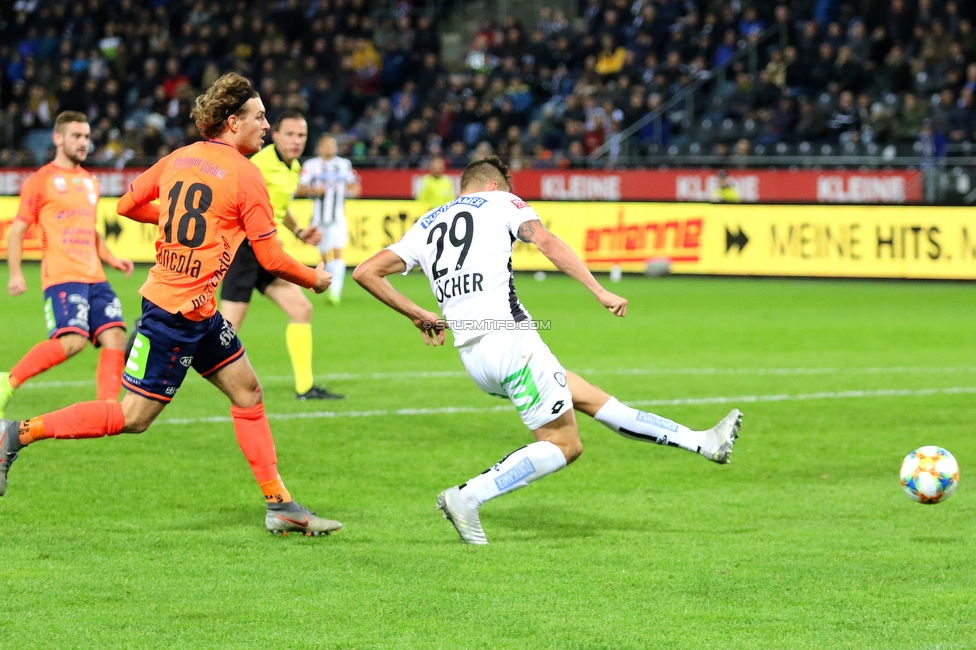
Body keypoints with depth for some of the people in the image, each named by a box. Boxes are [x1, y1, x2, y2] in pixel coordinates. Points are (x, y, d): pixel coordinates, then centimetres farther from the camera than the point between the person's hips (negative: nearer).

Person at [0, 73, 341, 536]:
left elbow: (127, 205, 15)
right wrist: (314, 280, 7)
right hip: (178, 311, -9)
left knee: (247, 392, 12)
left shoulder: (178, 159, 7)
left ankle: (278, 505, 13)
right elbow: (272, 258, -12)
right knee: (133, 417, -4)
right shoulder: (244, 175, -14)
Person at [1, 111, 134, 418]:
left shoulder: (91, 182, 21)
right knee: (72, 340, -23)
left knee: (115, 336, -8)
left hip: (95, 277, 7)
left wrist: (111, 259, 18)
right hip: (62, 277, -7)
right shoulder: (40, 181, 0)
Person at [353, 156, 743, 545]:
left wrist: (419, 315, 21)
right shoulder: (499, 201, 8)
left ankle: (701, 442, 16)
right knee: (561, 444, -1)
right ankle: (467, 497, -13)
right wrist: (600, 292, -12)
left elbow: (366, 273, 15)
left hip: (471, 356, 7)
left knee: (591, 398, 13)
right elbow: (547, 243, -9)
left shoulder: (425, 226, 22)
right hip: (509, 338, -7)